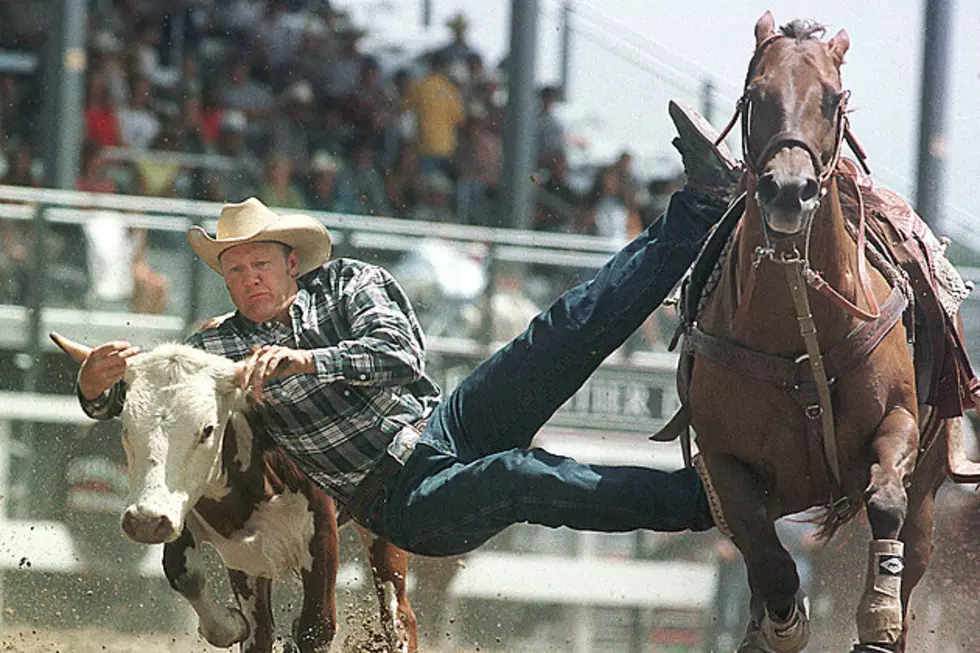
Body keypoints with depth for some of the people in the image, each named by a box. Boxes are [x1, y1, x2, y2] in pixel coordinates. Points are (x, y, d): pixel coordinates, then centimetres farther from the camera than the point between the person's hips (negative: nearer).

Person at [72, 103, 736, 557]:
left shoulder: (349, 284, 9)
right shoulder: (218, 348, 11)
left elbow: (399, 353, -9)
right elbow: (117, 400, 7)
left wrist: (305, 360, -26)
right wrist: (97, 383, -18)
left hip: (444, 426, 3)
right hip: (407, 502, -3)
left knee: (564, 333, -17)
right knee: (518, 478, -36)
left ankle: (700, 206, -19)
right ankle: (702, 500, -43)